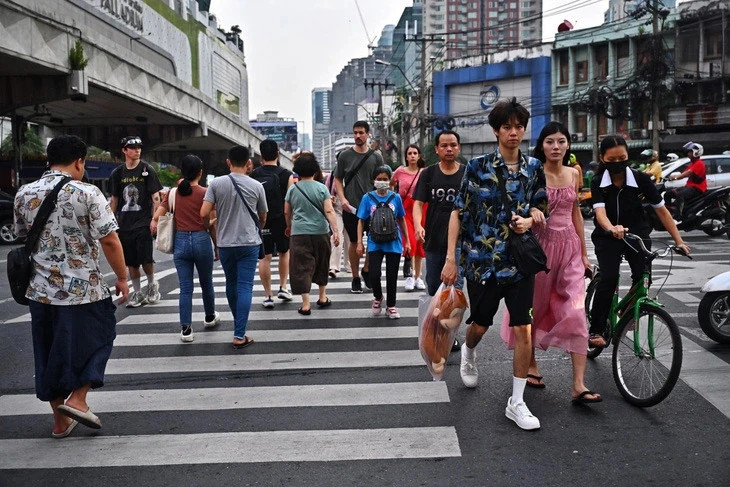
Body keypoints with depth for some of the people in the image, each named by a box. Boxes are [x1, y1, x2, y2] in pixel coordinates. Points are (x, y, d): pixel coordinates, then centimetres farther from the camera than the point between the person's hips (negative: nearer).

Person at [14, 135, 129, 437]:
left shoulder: (24, 194, 4)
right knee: (97, 339, 17)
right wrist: (122, 277, -4)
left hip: (40, 290, 6)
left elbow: (22, 237, 17)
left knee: (49, 352, 16)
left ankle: (60, 420, 26)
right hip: (83, 289, -5)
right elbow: (110, 242, -15)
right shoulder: (87, 194, -13)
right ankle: (77, 398, 8)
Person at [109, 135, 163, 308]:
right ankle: (137, 293, 19)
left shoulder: (147, 170, 0)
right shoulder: (117, 173, 10)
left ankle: (152, 285, 17)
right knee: (130, 261, 7)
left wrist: (154, 220, -11)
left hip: (143, 222, -4)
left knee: (145, 259, -9)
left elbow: (156, 197, -3)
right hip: (124, 224, 4)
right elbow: (114, 199, 16)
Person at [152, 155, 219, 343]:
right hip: (201, 240, -2)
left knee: (185, 288, 5)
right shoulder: (205, 193, -7)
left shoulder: (173, 193, 3)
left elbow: (156, 218, 1)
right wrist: (216, 246, 5)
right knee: (206, 283, 18)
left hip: (180, 241, 2)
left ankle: (186, 329, 2)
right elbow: (211, 224, -6)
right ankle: (210, 317, 37)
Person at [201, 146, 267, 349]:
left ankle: (239, 324, 36)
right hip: (249, 243, -2)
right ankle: (239, 335, -4)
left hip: (225, 243, 2)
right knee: (245, 287, -1)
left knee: (231, 284, 18)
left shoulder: (217, 183, -4)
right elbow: (263, 218, 8)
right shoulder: (256, 186, -3)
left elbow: (204, 213, -9)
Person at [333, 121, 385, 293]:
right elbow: (337, 179, 7)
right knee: (354, 242, 7)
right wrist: (342, 199, -7)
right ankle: (356, 278, 18)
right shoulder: (345, 155, 4)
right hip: (351, 207, 0)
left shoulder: (376, 156, 5)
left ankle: (366, 270, 22)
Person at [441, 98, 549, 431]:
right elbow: (458, 212, -2)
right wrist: (451, 258, -8)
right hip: (482, 260, -1)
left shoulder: (534, 169, 5)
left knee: (524, 331, -4)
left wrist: (530, 219, -11)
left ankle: (517, 402, 11)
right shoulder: (478, 167, -4)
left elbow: (540, 209, 14)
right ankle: (468, 354, 52)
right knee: (480, 324, 15)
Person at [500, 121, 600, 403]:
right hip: (540, 245, -3)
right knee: (533, 308, 11)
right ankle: (531, 365, 32)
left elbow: (575, 213, 14)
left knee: (575, 314, -5)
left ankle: (579, 385, -3)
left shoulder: (574, 174, 8)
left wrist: (584, 253, 15)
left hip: (569, 247, 4)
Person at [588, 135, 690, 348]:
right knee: (609, 279, -21)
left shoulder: (640, 179, -9)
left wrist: (679, 241, -9)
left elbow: (661, 210, -4)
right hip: (608, 237, -1)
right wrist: (612, 228, -48)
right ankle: (596, 330, -10)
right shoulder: (599, 183, -10)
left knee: (643, 277, -19)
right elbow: (600, 212, -26)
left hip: (637, 234, 1)